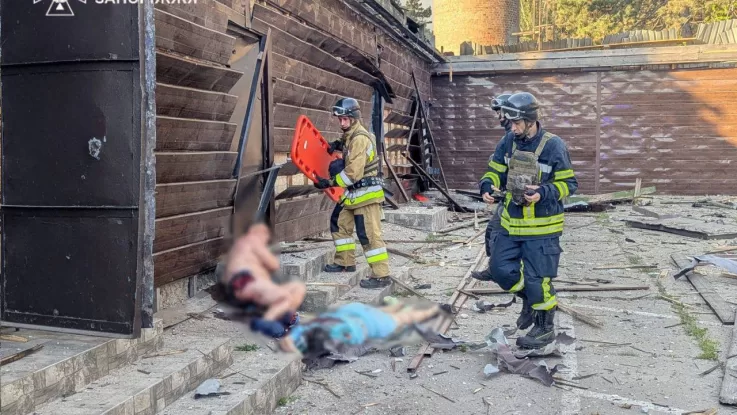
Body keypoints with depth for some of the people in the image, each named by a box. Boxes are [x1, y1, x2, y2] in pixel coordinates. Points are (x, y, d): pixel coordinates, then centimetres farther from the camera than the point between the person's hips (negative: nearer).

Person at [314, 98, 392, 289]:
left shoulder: (360, 139, -20)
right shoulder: (350, 136, 10)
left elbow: (353, 172, -25)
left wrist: (329, 182, -17)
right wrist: (338, 146, 15)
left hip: (366, 193, -10)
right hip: (353, 193, 10)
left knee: (369, 234, -10)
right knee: (339, 223, 19)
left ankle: (381, 275, -5)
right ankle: (345, 262, 31)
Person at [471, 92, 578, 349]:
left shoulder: (553, 146, -14)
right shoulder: (508, 142, 1)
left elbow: (569, 184, -9)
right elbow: (495, 171, 9)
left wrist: (544, 193, -26)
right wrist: (489, 186, -14)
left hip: (542, 227, -6)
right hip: (511, 223, 6)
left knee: (537, 278, 0)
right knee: (500, 268, 10)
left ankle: (545, 328, 21)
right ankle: (530, 299, 36)